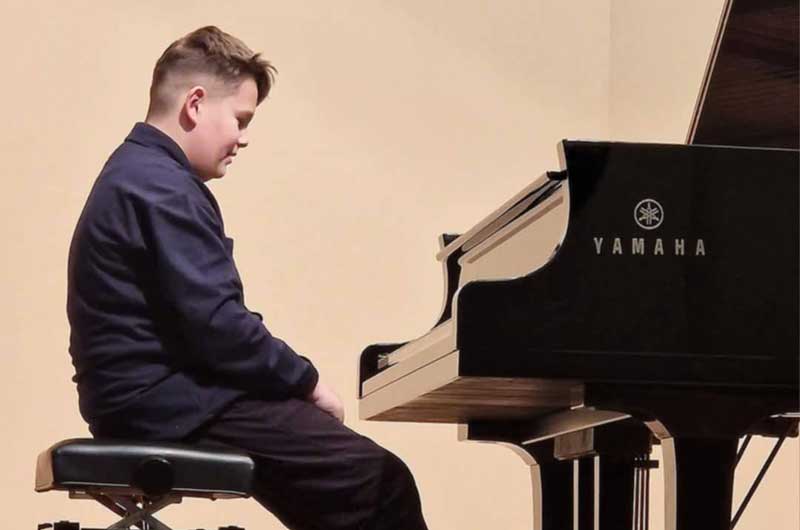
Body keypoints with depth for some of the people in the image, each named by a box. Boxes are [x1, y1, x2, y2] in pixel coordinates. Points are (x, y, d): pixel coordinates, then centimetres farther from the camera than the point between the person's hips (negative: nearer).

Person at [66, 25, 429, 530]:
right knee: (378, 480, -13)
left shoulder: (141, 175, 18)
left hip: (152, 394, 11)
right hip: (166, 401, -11)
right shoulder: (164, 190, -16)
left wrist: (295, 380, 7)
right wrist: (307, 380, -9)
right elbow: (216, 325, -23)